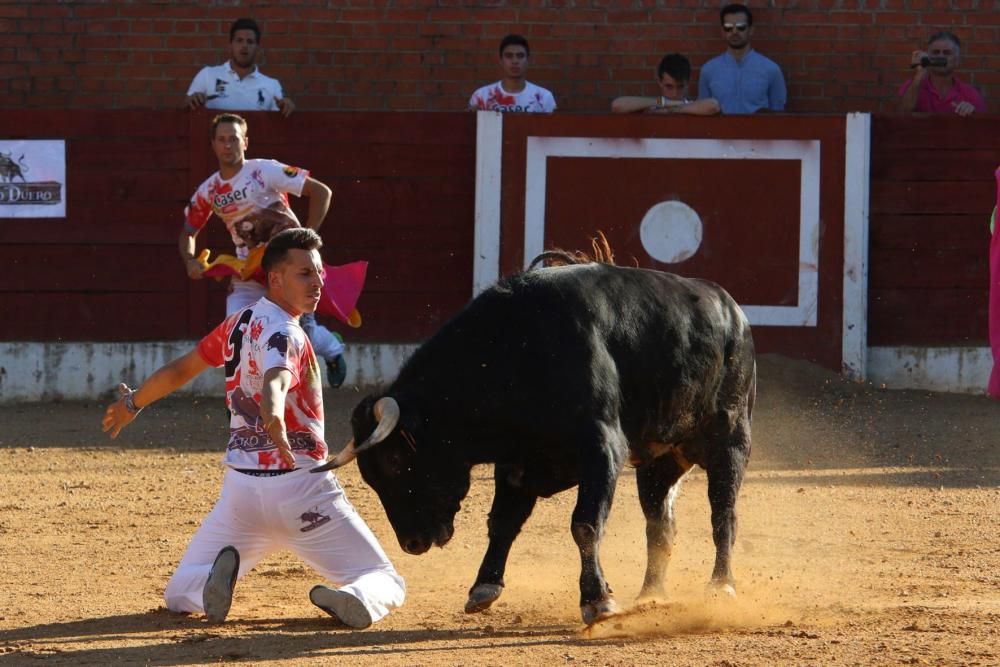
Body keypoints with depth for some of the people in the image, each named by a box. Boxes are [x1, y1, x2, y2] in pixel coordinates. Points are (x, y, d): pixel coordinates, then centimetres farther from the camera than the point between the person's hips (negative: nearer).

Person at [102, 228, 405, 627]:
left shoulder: (240, 323, 10)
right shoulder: (283, 333, -12)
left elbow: (180, 369, 24)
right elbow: (273, 385, -35)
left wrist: (132, 404, 42)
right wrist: (275, 427, -56)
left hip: (241, 489, 6)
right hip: (300, 487, -6)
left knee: (180, 595, 16)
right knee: (386, 583, 1)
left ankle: (215, 577, -19)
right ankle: (358, 597, -35)